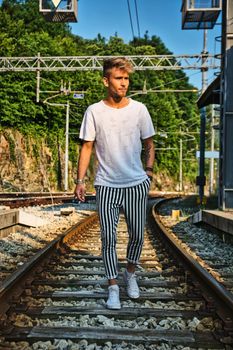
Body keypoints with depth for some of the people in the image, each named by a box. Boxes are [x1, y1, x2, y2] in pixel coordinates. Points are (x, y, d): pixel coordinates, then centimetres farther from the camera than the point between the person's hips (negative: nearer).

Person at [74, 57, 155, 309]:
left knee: (137, 236, 10)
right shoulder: (94, 111, -3)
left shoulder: (139, 109, 0)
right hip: (106, 186, -1)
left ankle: (130, 273, 34)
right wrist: (80, 180, -6)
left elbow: (149, 144, 11)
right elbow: (87, 147, 0)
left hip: (137, 184, 2)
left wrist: (148, 170, 2)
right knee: (108, 238, -1)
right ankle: (113, 287, 12)